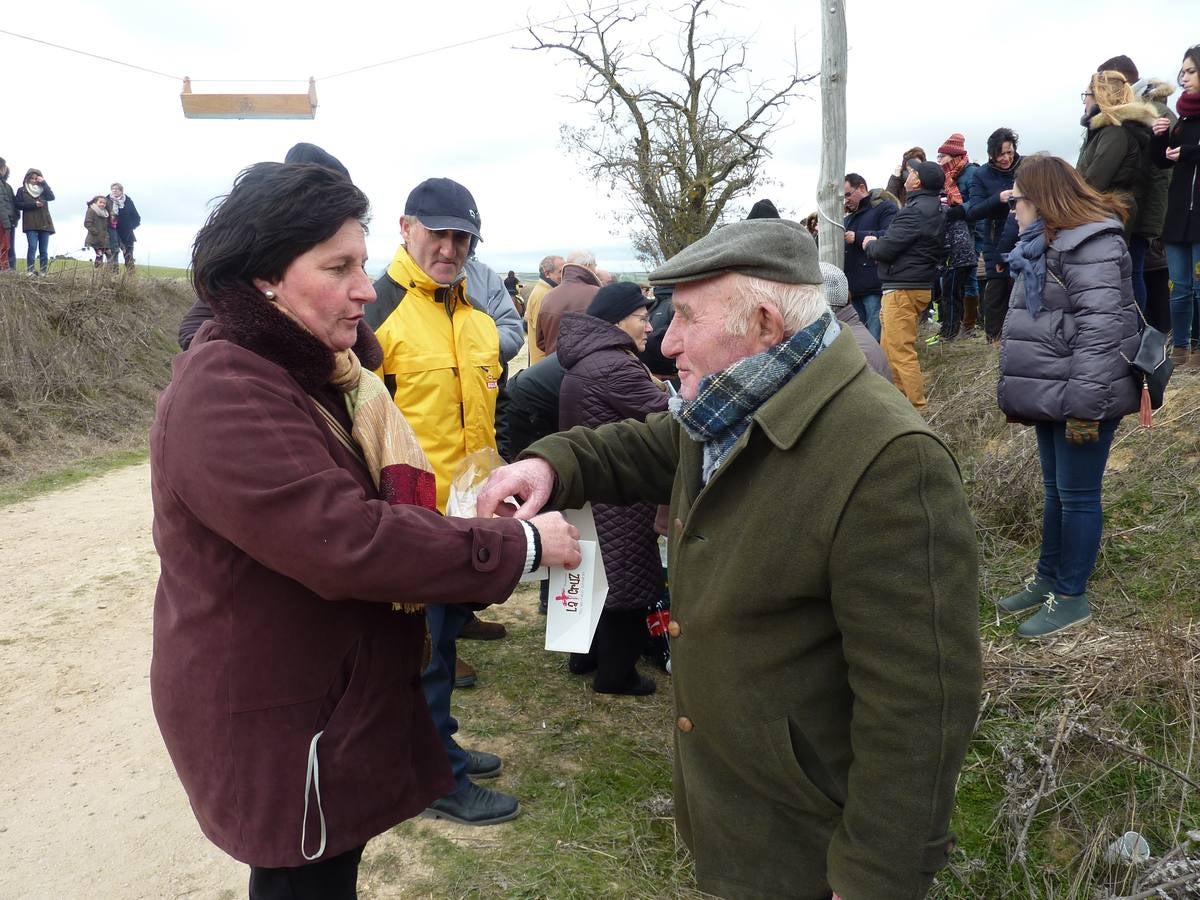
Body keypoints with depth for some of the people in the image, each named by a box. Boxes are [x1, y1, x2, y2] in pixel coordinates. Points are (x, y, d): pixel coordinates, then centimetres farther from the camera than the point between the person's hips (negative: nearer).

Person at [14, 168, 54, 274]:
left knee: (44, 250, 0)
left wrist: (43, 183, -5)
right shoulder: (22, 190, 13)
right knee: (33, 247, -16)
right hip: (31, 224, -3)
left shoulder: (43, 189, 19)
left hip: (44, 223, 3)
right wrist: (33, 204, -9)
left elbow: (51, 197, -1)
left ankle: (44, 273, -1)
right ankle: (30, 271, -15)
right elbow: (18, 204, 2)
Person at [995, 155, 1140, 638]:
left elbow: (1099, 329, -23)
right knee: (1055, 489, 18)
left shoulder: (1089, 244, -16)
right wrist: (1027, 392, 21)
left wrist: (1085, 405, -26)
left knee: (1077, 495, 0)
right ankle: (1047, 578, 30)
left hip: (1078, 396, -10)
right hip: (1052, 395, 10)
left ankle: (1071, 597, 12)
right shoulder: (1048, 243, 16)